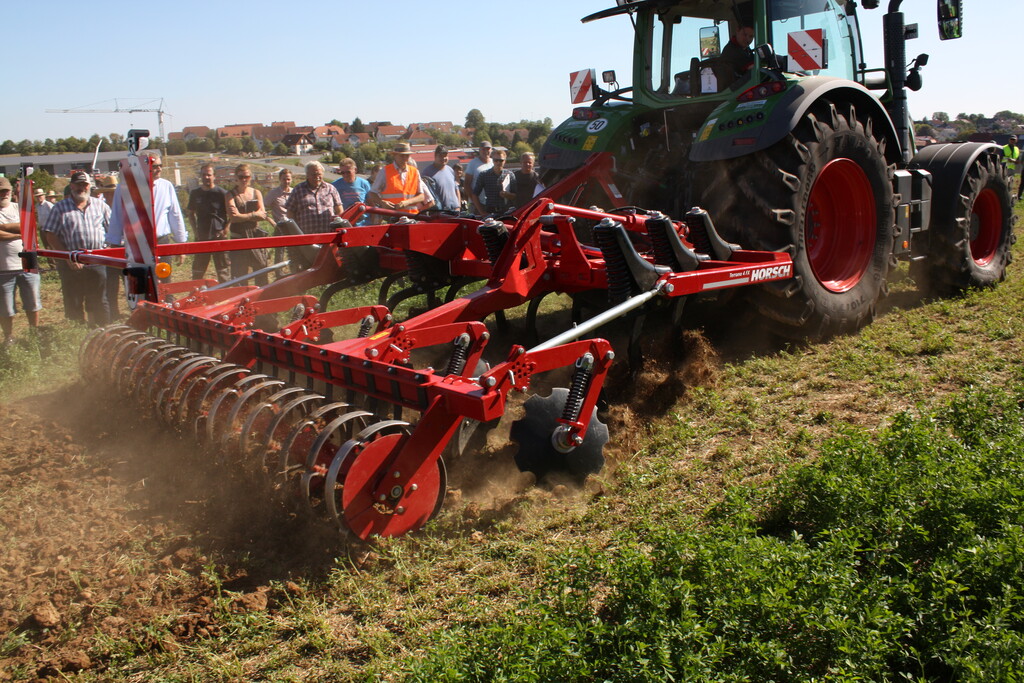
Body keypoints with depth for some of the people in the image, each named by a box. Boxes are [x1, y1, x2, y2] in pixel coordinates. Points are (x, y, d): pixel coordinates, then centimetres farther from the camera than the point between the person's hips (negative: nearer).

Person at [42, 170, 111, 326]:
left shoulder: (100, 205, 10)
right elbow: (51, 236, -2)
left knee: (99, 302, 7)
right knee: (73, 303, 5)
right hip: (71, 263, -1)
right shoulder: (60, 208, 3)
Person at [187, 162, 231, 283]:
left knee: (223, 270, 2)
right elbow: (191, 213, 19)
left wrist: (225, 229, -10)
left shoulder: (222, 193, -4)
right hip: (201, 237, 4)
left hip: (219, 236, -4)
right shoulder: (195, 193, 8)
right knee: (198, 269, 10)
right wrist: (196, 230, 7)